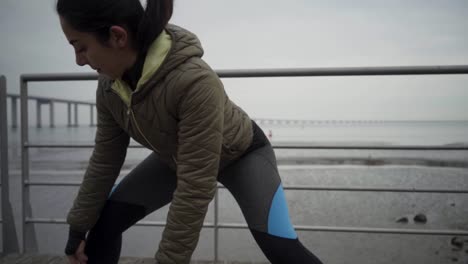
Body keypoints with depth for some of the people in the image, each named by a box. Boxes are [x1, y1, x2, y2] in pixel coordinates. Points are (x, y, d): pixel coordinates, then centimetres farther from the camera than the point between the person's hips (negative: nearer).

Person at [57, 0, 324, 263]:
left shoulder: (194, 82, -42)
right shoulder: (110, 83, -18)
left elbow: (195, 188, -37)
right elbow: (105, 159, -5)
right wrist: (78, 228, 2)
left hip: (242, 153, -6)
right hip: (175, 158, 6)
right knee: (105, 220, 0)